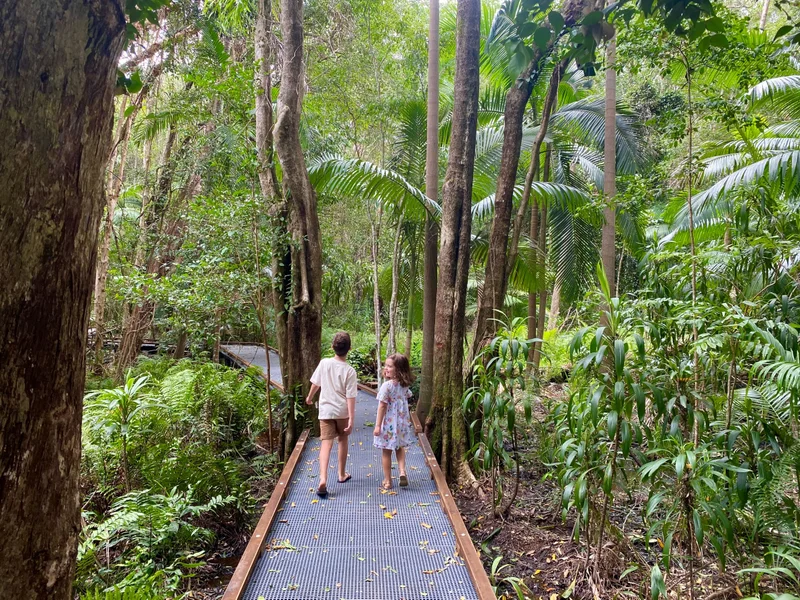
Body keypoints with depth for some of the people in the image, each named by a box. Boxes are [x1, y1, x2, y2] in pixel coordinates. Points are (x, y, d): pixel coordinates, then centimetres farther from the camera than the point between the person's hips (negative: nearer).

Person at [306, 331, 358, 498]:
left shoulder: (324, 363, -6)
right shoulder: (350, 371, -13)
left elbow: (315, 384, 7)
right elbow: (350, 397, -15)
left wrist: (309, 397, 26)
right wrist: (351, 419, -13)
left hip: (326, 411, 1)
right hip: (342, 411, -1)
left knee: (326, 444, -3)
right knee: (342, 440, 19)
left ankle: (323, 479, -20)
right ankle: (342, 474, 32)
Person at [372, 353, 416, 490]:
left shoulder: (387, 385, -20)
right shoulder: (405, 385, -1)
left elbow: (382, 407, -17)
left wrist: (378, 425, -12)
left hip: (388, 423, -5)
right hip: (402, 422, 6)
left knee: (386, 452, 9)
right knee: (400, 448, 24)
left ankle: (387, 481, 17)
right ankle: (402, 472, 5)